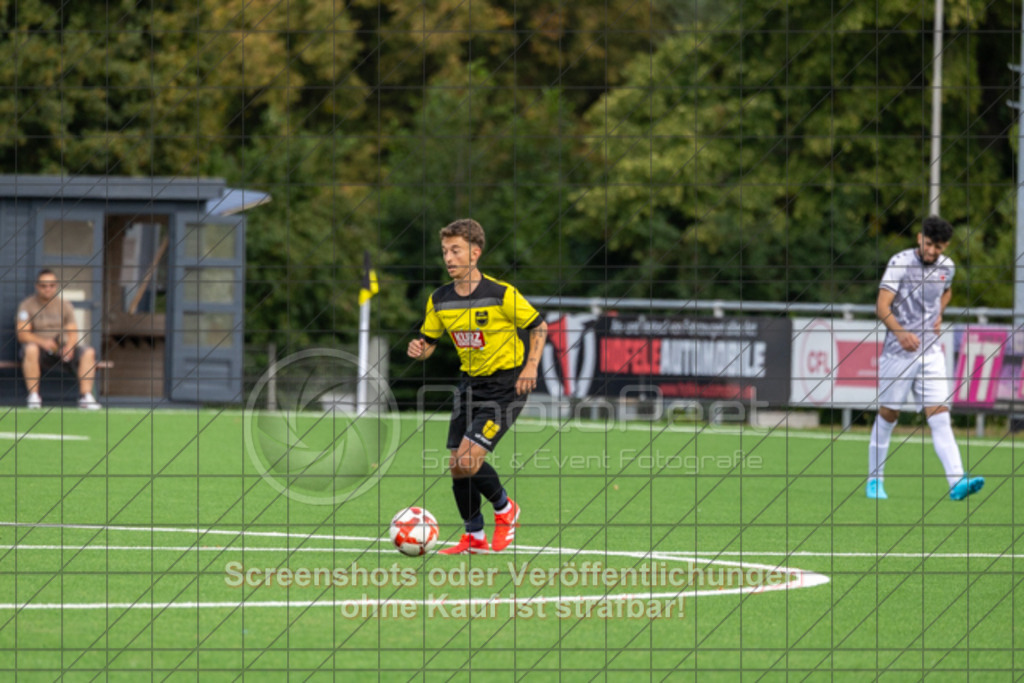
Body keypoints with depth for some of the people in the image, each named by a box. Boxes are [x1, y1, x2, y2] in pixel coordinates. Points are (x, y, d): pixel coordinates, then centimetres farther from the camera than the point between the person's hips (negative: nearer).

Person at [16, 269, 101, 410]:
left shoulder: (64, 305, 11)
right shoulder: (27, 306, 1)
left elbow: (73, 332, 2)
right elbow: (22, 334, -10)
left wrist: (70, 346, -22)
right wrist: (43, 342, -28)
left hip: (62, 349, 3)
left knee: (88, 352, -22)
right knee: (30, 349, -39)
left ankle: (85, 396, -24)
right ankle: (33, 397, -33)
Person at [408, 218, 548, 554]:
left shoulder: (501, 294, -16)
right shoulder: (439, 300, -1)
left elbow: (538, 326, -4)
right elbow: (428, 341, 10)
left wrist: (531, 366, -15)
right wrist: (418, 349, -14)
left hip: (506, 384, -6)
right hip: (470, 384, 6)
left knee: (469, 459, -17)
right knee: (457, 465, 1)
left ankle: (504, 509, 11)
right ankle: (474, 536, 20)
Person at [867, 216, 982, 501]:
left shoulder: (947, 266, 5)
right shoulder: (901, 262, -11)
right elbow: (882, 306, -19)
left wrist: (938, 315, 11)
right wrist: (901, 332, -35)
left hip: (931, 352, 3)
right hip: (898, 352, -3)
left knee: (940, 418, -8)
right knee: (887, 416, 6)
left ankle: (957, 483, -20)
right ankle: (875, 480, 22)